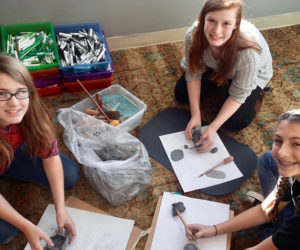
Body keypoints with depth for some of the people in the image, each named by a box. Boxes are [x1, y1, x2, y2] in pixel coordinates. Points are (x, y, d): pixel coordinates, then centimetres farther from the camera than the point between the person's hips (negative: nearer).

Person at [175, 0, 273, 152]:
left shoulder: (249, 51, -43)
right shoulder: (194, 35, -34)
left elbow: (238, 95, -30)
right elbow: (193, 73, -20)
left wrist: (213, 128, -35)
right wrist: (195, 115, -24)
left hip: (251, 75, -3)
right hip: (215, 68, 4)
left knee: (234, 123, -15)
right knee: (181, 94, -4)